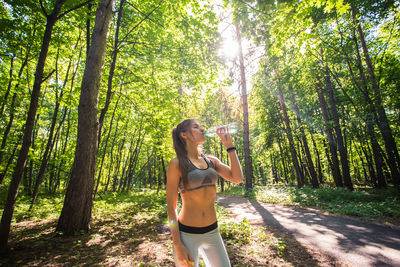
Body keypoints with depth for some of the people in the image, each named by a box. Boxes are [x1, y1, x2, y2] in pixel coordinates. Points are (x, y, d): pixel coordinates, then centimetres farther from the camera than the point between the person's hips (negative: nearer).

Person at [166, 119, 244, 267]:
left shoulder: (211, 160, 4)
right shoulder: (177, 164, -12)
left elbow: (237, 178, -7)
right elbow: (171, 206, -10)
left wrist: (229, 145, -7)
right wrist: (178, 245, -12)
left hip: (212, 232, 5)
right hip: (187, 234, -5)